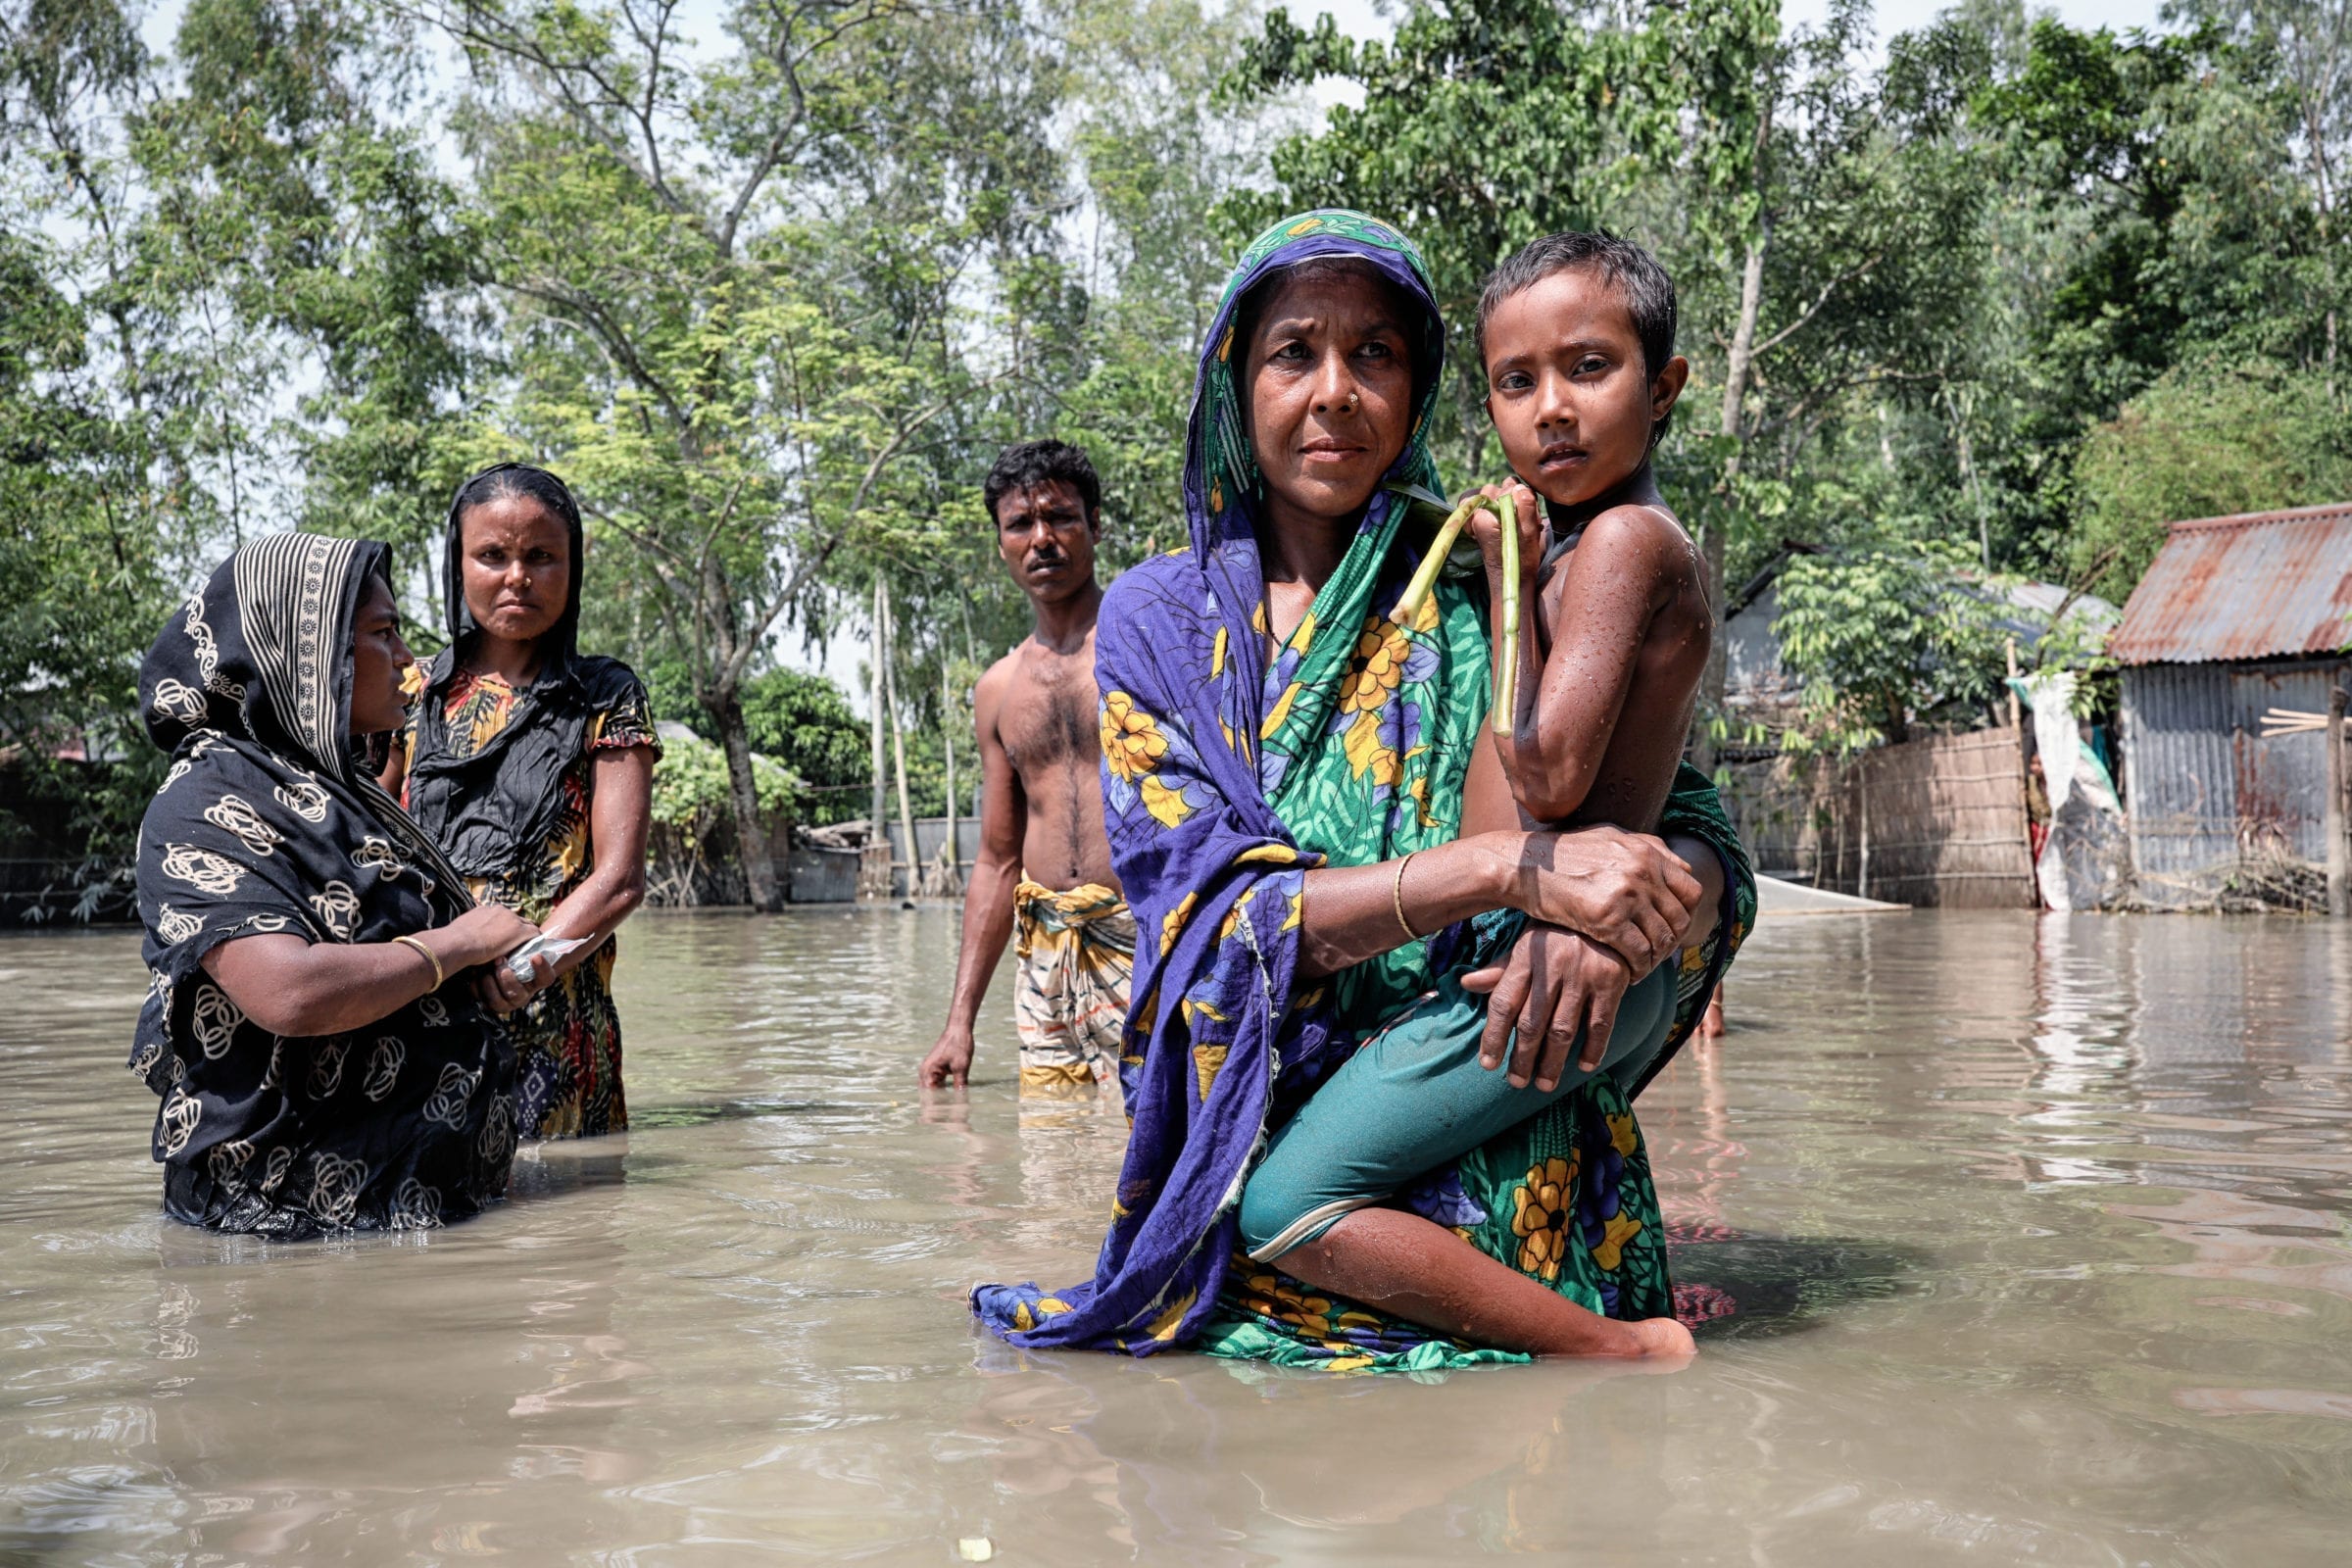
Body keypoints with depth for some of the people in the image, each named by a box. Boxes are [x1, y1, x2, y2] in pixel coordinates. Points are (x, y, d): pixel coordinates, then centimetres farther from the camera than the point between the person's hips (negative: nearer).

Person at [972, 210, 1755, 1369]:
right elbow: (1214, 909, -8)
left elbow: (1708, 855, 4)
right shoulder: (1157, 620, 6)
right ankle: (1622, 1349, -9)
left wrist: (1594, 927, -21)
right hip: (1259, 1123, 2)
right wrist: (1506, 866, -23)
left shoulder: (1484, 589, 5)